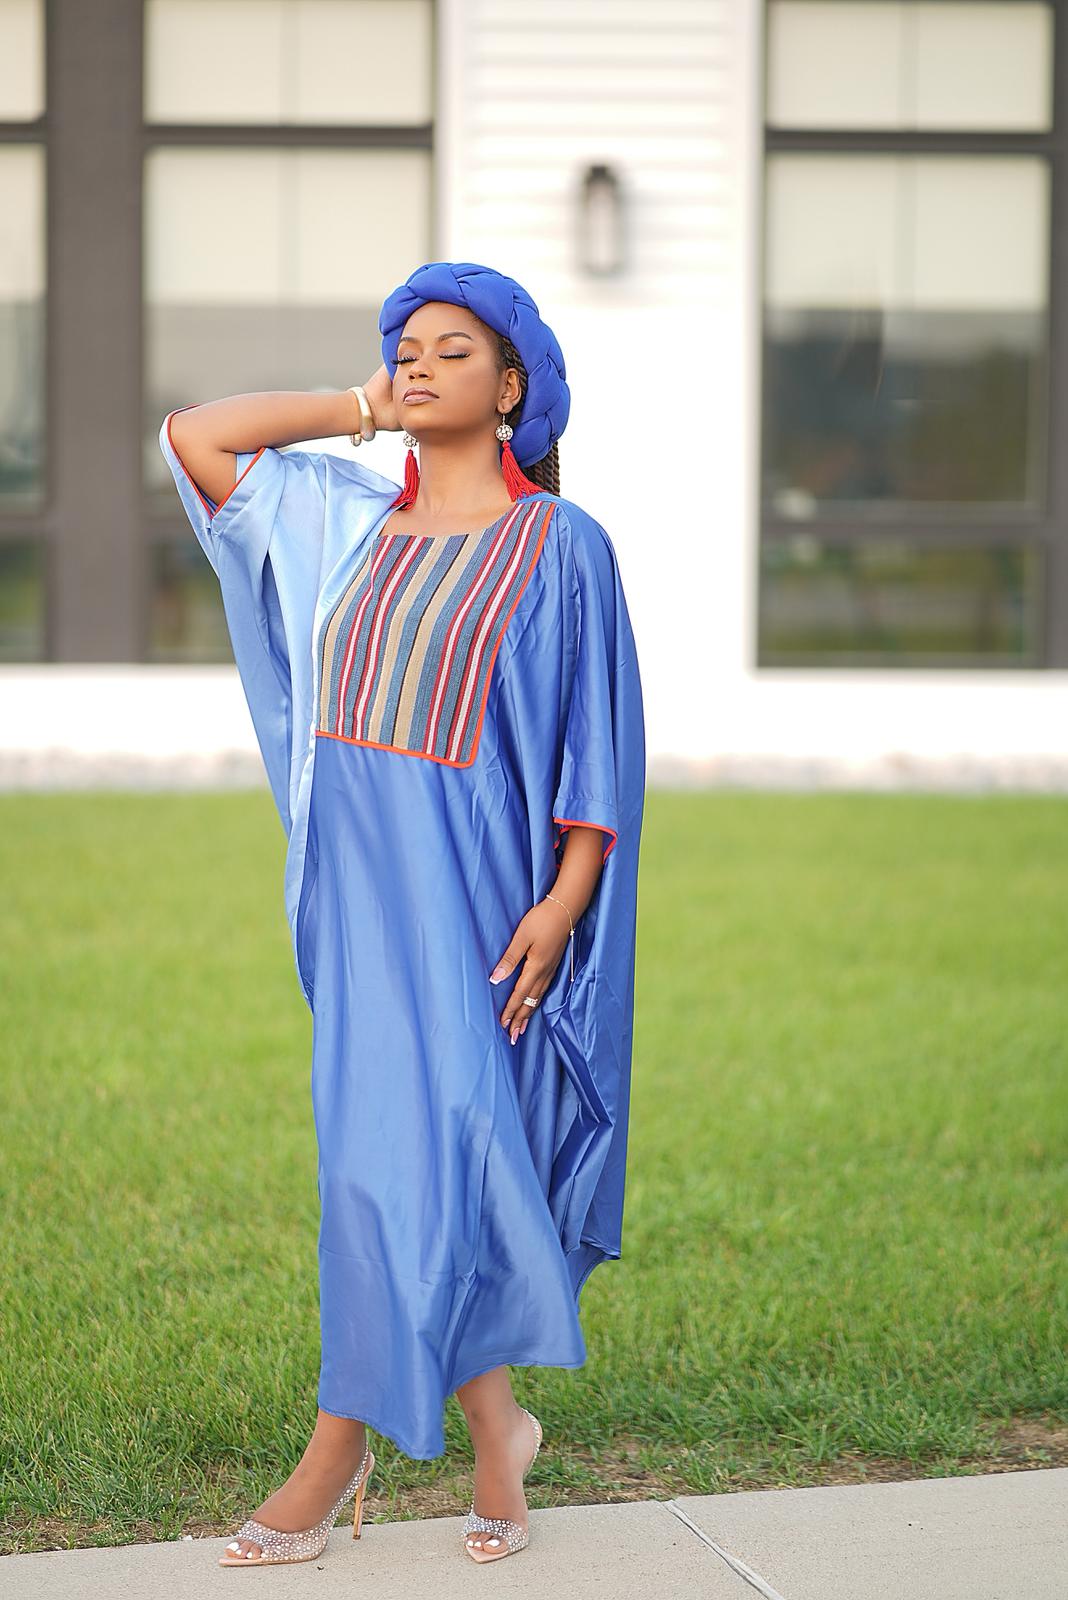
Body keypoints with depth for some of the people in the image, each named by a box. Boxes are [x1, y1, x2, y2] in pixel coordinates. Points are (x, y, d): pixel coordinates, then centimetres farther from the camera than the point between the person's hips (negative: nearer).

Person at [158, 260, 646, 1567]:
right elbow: (191, 435, 15)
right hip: (357, 873, 5)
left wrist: (564, 901, -14)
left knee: (404, 1154, -6)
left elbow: (600, 740, -5)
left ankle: (338, 1458, 1)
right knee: (401, 1151, 8)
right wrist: (361, 411, 13)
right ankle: (494, 1426, 23)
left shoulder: (558, 546, -2)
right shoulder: (347, 519, 12)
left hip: (471, 882, -5)